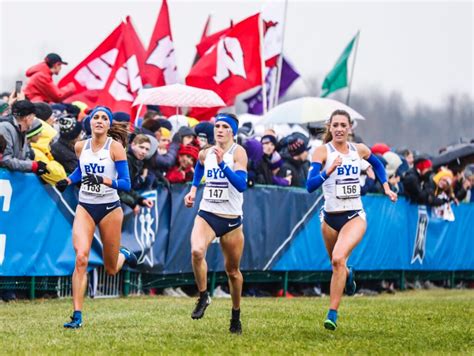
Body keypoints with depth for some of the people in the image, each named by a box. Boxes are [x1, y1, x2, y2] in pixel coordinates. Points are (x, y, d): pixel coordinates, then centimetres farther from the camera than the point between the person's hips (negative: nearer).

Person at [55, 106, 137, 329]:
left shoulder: (115, 147, -9)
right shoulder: (80, 147, 3)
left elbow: (126, 184, -13)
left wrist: (103, 180, -28)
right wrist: (67, 181, 7)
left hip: (109, 209, -2)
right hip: (85, 208, 2)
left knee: (111, 270, 9)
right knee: (80, 258, -20)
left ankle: (123, 255, 48)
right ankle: (77, 316, -18)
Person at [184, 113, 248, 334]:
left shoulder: (238, 153, -9)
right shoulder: (205, 154, 5)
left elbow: (241, 184, -23)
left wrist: (222, 164, -32)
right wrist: (193, 190, 19)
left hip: (231, 219, -2)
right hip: (207, 214, 2)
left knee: (232, 270, 9)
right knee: (197, 251, -27)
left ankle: (236, 315, 28)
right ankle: (203, 297, -8)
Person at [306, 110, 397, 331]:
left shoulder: (359, 150, 2)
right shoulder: (323, 151, -8)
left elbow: (377, 164, 26)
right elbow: (310, 185, -19)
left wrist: (386, 187, 17)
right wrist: (328, 171, -33)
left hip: (355, 217, -1)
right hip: (330, 218, 1)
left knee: (339, 258, -25)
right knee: (336, 264, 17)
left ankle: (332, 313, -22)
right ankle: (348, 275, 56)